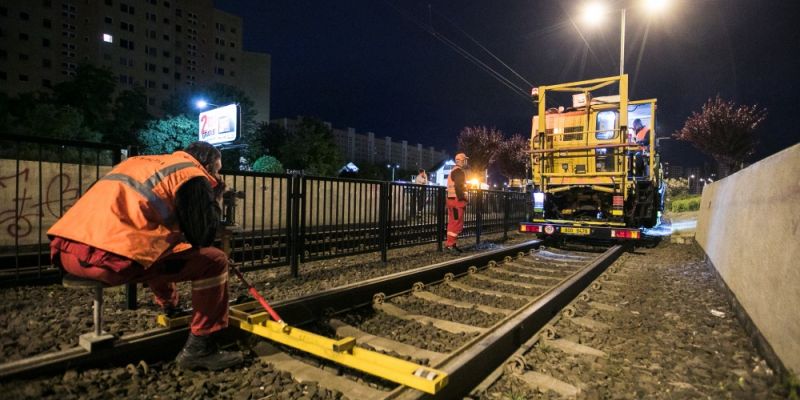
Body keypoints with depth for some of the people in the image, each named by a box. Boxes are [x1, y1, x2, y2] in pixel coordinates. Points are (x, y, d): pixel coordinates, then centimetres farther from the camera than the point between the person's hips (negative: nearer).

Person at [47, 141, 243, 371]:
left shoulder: (144, 163, 28)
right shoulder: (192, 176, 3)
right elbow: (202, 236, 1)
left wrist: (209, 191, 29)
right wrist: (214, 195, 14)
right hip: (109, 258, -9)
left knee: (163, 250, 34)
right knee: (214, 261, -1)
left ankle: (170, 308, 48)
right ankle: (198, 349, 4)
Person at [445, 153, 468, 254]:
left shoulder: (453, 171, 21)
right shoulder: (459, 171, -11)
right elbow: (458, 187, -21)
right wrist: (462, 200, -21)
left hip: (452, 199, 11)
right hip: (457, 200, -11)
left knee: (453, 223, 12)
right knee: (457, 224, -9)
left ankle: (451, 244, 17)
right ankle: (449, 245, -10)